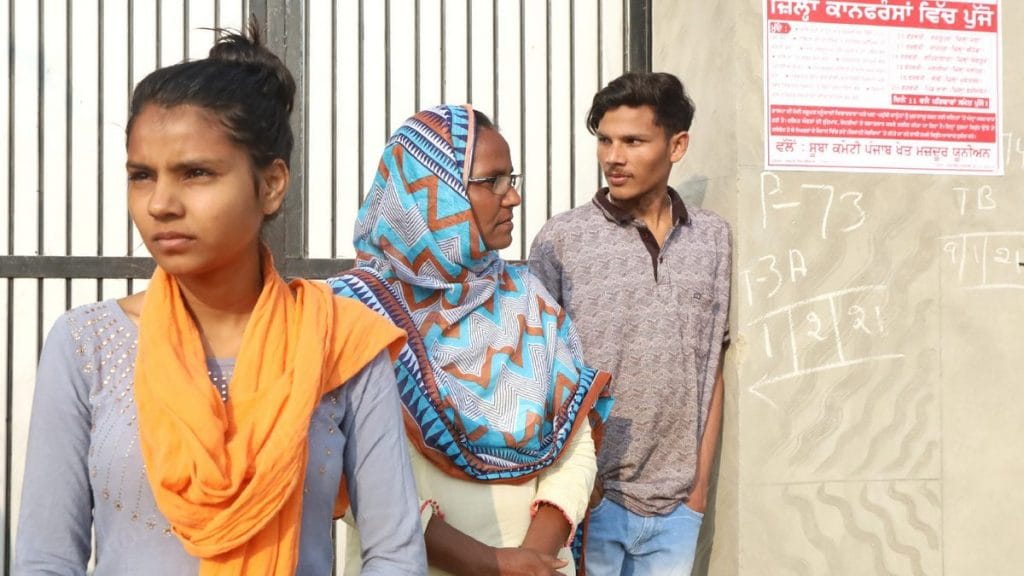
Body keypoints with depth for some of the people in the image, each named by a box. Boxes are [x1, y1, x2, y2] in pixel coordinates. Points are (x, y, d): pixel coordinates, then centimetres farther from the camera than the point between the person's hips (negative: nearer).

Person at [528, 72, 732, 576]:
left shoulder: (713, 239, 4)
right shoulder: (561, 239, -5)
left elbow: (710, 370, 9)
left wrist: (700, 479, 6)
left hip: (675, 502, 3)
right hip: (587, 495, -2)